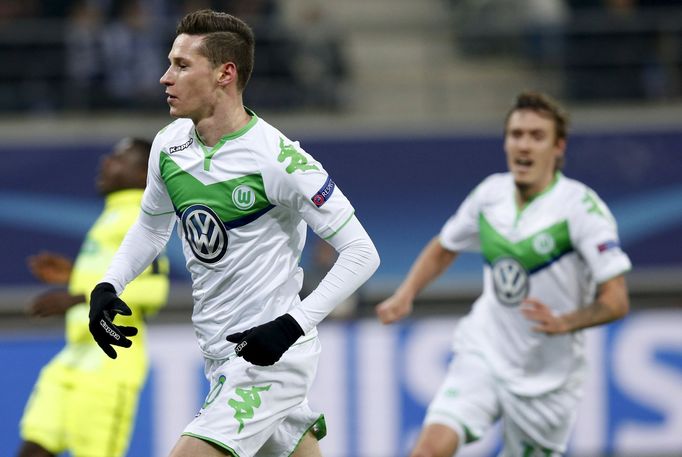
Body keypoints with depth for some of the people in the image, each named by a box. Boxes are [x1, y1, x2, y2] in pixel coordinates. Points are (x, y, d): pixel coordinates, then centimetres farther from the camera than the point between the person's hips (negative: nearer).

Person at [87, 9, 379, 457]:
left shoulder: (277, 159, -20)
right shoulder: (169, 144, 2)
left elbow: (361, 252, -17)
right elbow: (153, 224, 22)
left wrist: (295, 324, -26)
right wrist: (108, 286, 6)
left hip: (271, 354, -8)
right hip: (222, 354, 8)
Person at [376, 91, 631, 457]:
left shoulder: (581, 206, -15)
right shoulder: (490, 193, -1)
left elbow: (616, 300, -18)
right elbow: (444, 248, 20)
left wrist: (563, 323, -35)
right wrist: (405, 295, 4)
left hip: (546, 381, -2)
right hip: (482, 354, 2)